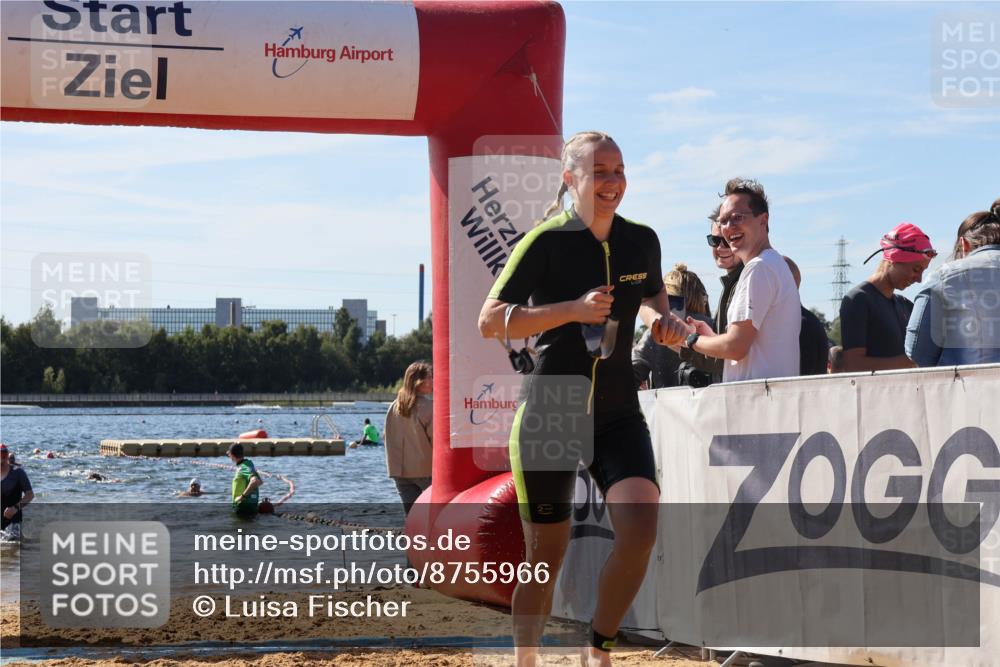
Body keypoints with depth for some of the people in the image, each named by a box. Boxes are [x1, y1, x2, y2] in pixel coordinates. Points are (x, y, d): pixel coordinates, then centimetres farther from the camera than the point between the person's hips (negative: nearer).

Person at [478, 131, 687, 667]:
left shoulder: (641, 241, 5)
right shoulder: (545, 242, -10)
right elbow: (489, 321, -14)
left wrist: (663, 320, 3)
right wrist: (573, 309, -23)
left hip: (618, 414, 3)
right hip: (549, 412, -3)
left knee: (640, 528, -18)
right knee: (546, 554, 2)